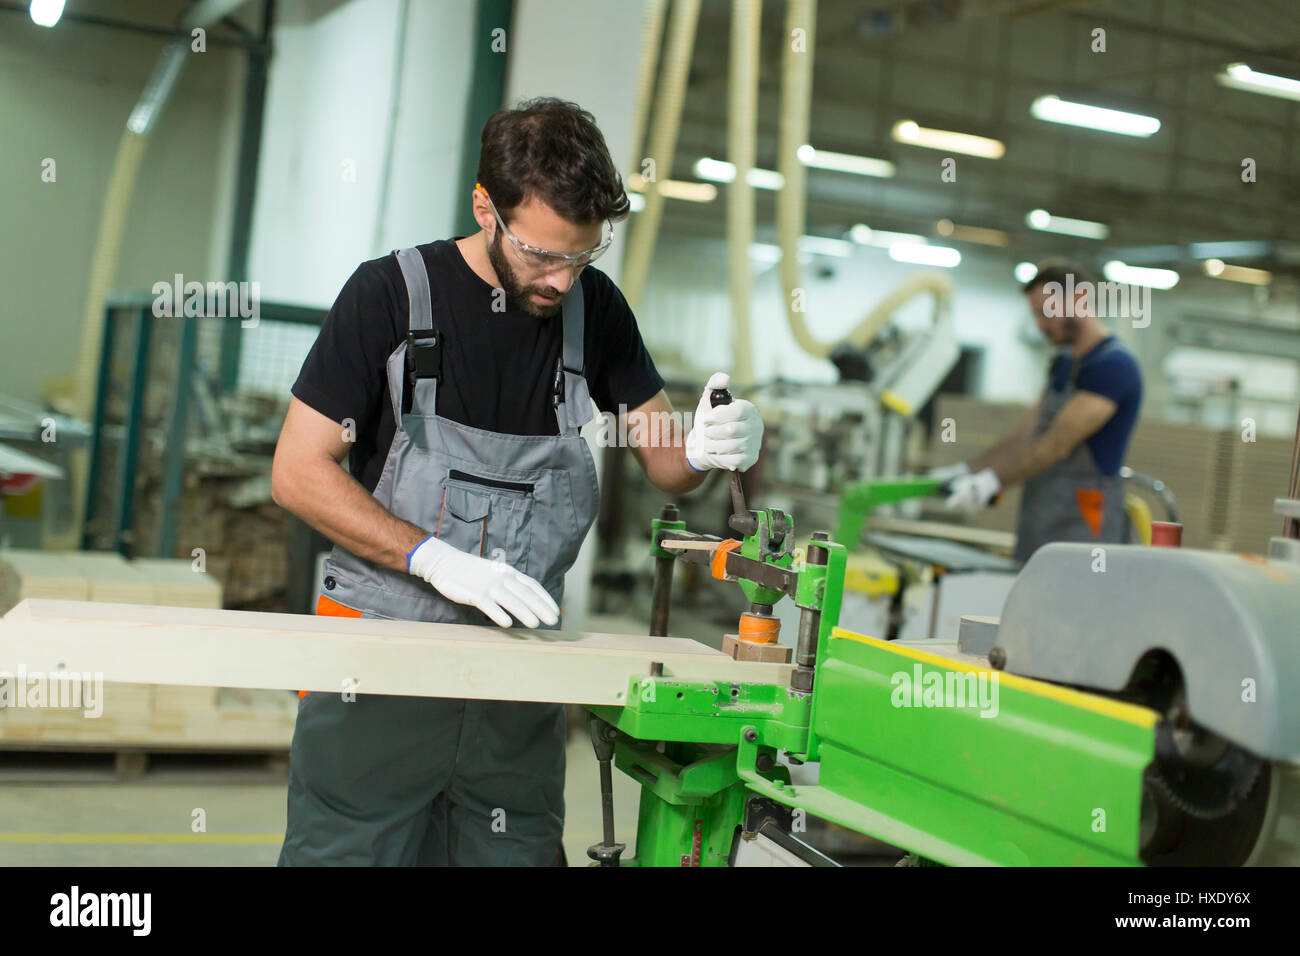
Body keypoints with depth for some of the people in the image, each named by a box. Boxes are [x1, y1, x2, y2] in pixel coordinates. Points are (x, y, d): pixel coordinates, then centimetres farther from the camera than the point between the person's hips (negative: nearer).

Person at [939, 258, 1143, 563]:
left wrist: (992, 481, -20)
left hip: (1081, 527, -9)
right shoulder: (1063, 364, 18)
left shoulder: (1113, 365, -12)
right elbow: (1026, 435, 19)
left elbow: (1057, 444, -19)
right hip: (1041, 527, 9)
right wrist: (965, 470, 10)